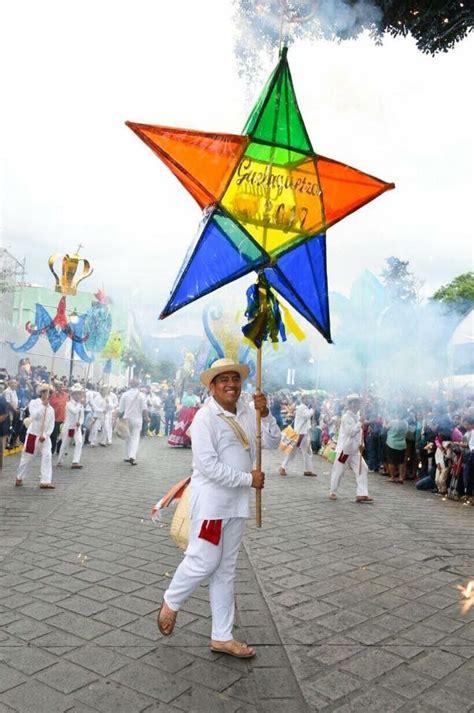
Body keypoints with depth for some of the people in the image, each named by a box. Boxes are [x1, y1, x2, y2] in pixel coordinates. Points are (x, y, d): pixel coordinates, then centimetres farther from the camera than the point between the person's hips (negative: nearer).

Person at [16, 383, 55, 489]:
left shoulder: (51, 409, 5)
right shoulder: (33, 403, -5)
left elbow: (51, 425, 2)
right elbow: (35, 416, -21)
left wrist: (45, 435, -11)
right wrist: (43, 405, -21)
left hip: (45, 437, 3)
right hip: (33, 434, -3)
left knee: (47, 456, -10)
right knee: (26, 457, 5)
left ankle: (45, 482, -7)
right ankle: (19, 477, 29)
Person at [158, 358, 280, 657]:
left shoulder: (247, 413, 4)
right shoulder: (205, 418, -15)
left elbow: (272, 443, 4)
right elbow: (208, 466, -21)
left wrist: (266, 414, -12)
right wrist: (249, 478, -17)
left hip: (237, 502, 7)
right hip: (210, 500, -7)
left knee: (226, 568, 14)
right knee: (204, 562, 0)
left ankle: (222, 636, 27)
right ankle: (171, 602, 31)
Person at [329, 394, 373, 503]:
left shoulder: (357, 417, 11)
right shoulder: (346, 417, -15)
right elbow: (350, 432, -24)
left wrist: (361, 444, 7)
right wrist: (360, 424, -19)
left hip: (355, 450, 8)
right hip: (344, 449, -8)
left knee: (363, 469, -2)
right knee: (338, 471, 1)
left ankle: (361, 494, 0)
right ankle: (333, 492, 19)